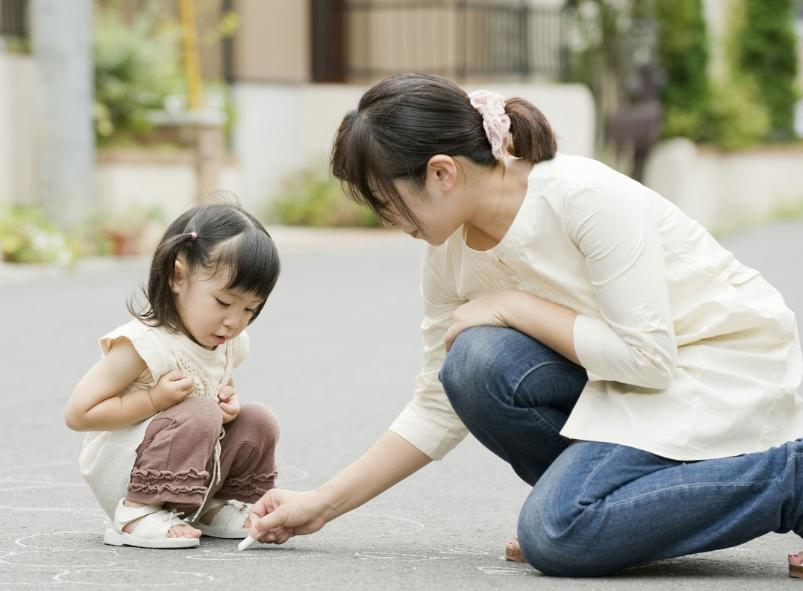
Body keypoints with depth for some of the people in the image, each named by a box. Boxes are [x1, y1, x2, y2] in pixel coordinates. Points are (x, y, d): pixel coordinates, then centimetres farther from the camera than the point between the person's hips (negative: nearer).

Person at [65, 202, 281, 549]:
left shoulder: (231, 343, 1)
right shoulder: (143, 343, -23)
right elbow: (78, 413, -23)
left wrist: (228, 403, -3)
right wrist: (155, 399, -28)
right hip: (119, 474, -8)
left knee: (257, 422, -1)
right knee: (199, 414, -29)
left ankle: (216, 507, 15)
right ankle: (138, 513, -23)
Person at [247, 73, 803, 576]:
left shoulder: (584, 195, -25)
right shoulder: (450, 257, -3)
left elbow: (647, 357, -26)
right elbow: (438, 410, 6)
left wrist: (513, 306, -20)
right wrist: (322, 504, 3)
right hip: (629, 375, 7)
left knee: (555, 536, -25)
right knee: (476, 364, -20)